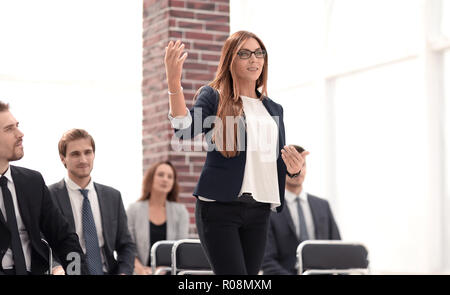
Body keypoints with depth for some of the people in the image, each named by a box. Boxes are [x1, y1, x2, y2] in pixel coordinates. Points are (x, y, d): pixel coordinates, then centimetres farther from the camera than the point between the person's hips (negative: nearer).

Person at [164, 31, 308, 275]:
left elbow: (279, 162, 24)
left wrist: (293, 169, -1)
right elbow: (185, 130, -16)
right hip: (219, 207, -5)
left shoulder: (274, 109, 19)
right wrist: (174, 83, -30)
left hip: (258, 210, 5)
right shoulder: (213, 97, 3)